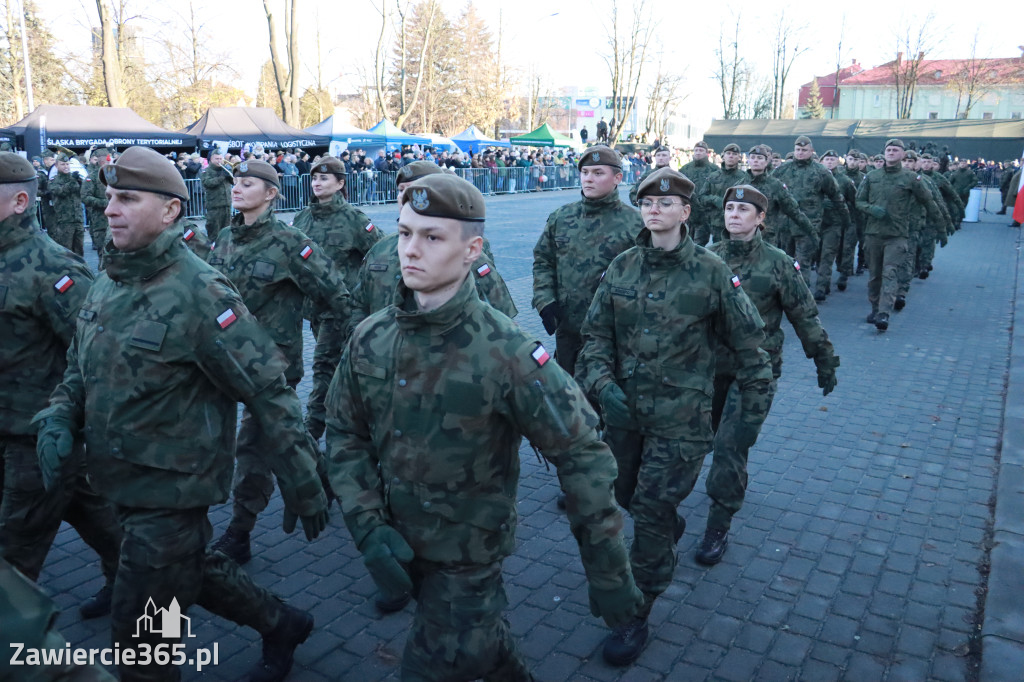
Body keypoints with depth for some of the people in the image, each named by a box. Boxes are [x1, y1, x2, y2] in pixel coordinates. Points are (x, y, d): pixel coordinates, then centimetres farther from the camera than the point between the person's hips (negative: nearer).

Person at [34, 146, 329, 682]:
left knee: (139, 636, 6)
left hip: (172, 490, -8)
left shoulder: (198, 293, -22)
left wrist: (302, 486, -19)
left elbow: (269, 390, -21)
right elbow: (79, 369, 16)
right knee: (191, 568, 26)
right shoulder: (106, 286, 4)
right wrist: (58, 419, -5)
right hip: (123, 483, 8)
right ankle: (281, 625, 47)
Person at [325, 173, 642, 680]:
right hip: (398, 545, 5)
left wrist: (608, 574, -17)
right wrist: (368, 527, -10)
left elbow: (582, 454, -20)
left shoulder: (505, 353, -24)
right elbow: (345, 435, 2)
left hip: (467, 558, -5)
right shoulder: (369, 339, -8)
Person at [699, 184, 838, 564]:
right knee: (717, 438, 18)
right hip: (712, 365, 4)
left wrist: (825, 363, 4)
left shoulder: (777, 263, -8)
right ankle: (735, 485, 48)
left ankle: (719, 529, 3)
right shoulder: (709, 257, -1)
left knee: (730, 447, -10)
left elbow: (805, 316, -1)